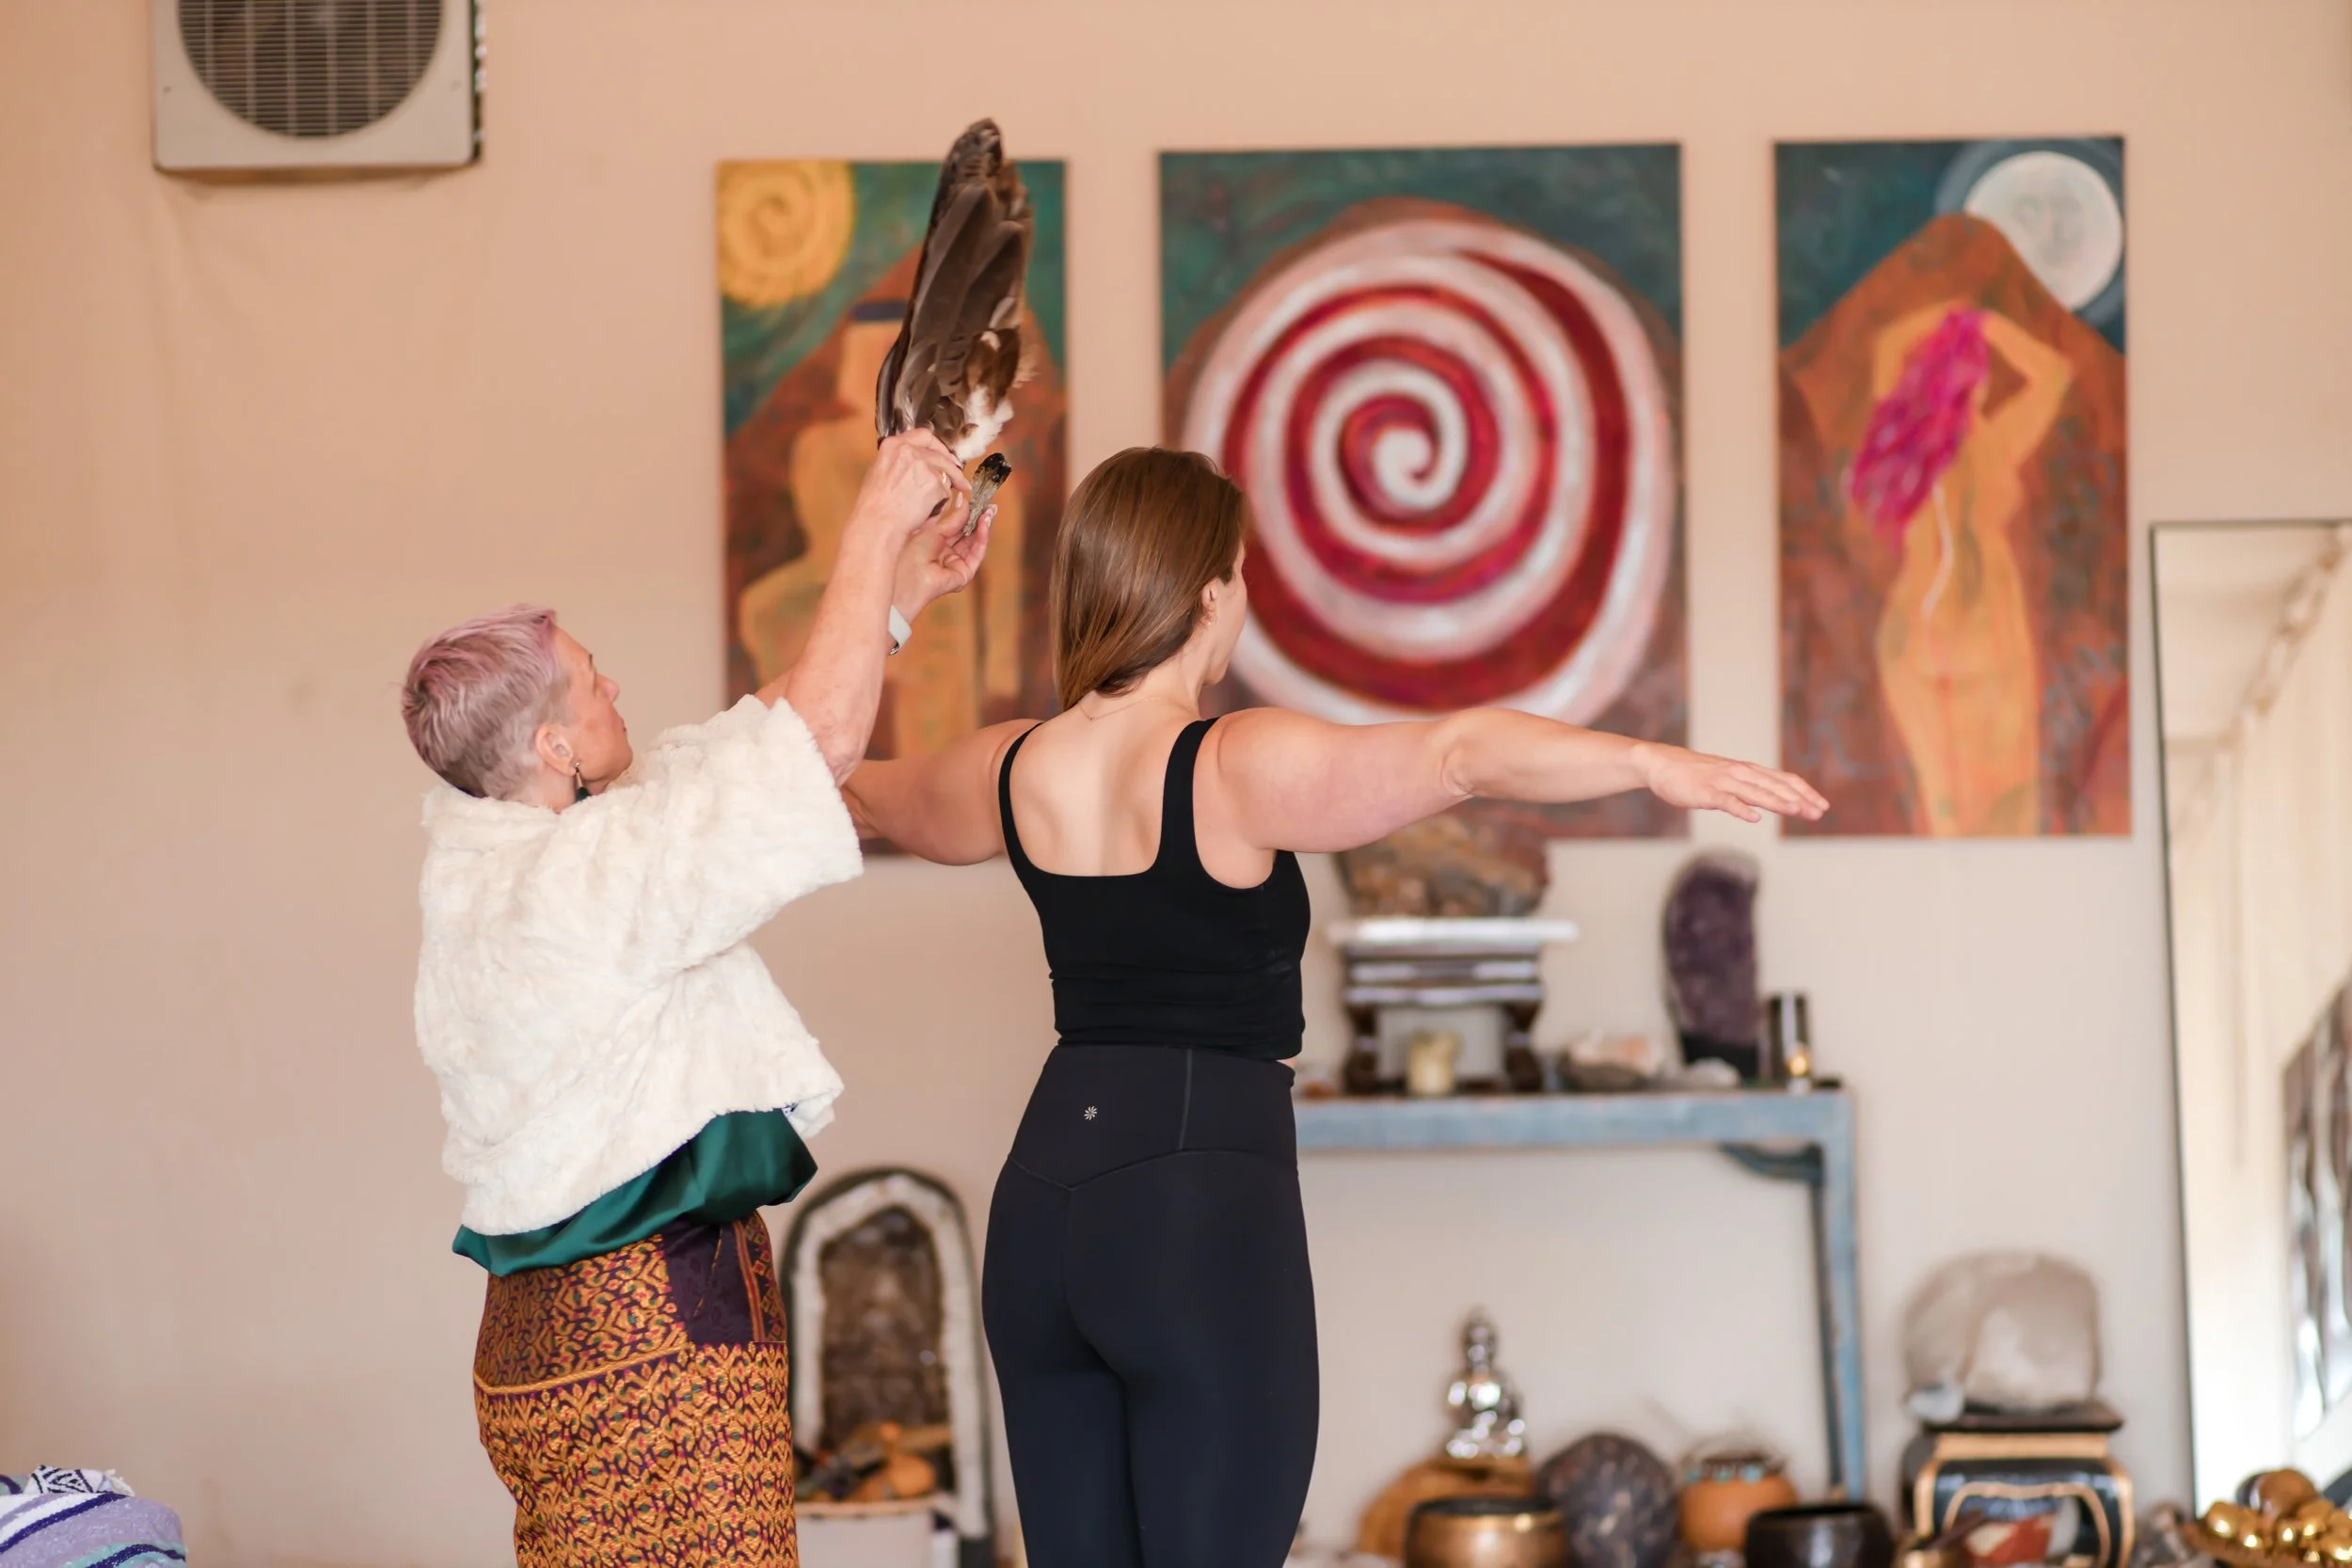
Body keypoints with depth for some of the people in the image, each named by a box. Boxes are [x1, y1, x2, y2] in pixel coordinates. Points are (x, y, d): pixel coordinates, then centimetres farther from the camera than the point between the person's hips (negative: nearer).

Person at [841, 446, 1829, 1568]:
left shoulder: (1010, 773, 8)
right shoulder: (1237, 768, -13)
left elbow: (869, 798, 30)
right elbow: (1456, 753, -27)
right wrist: (1652, 763, -31)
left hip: (1046, 1197, 7)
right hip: (1205, 1212, -7)